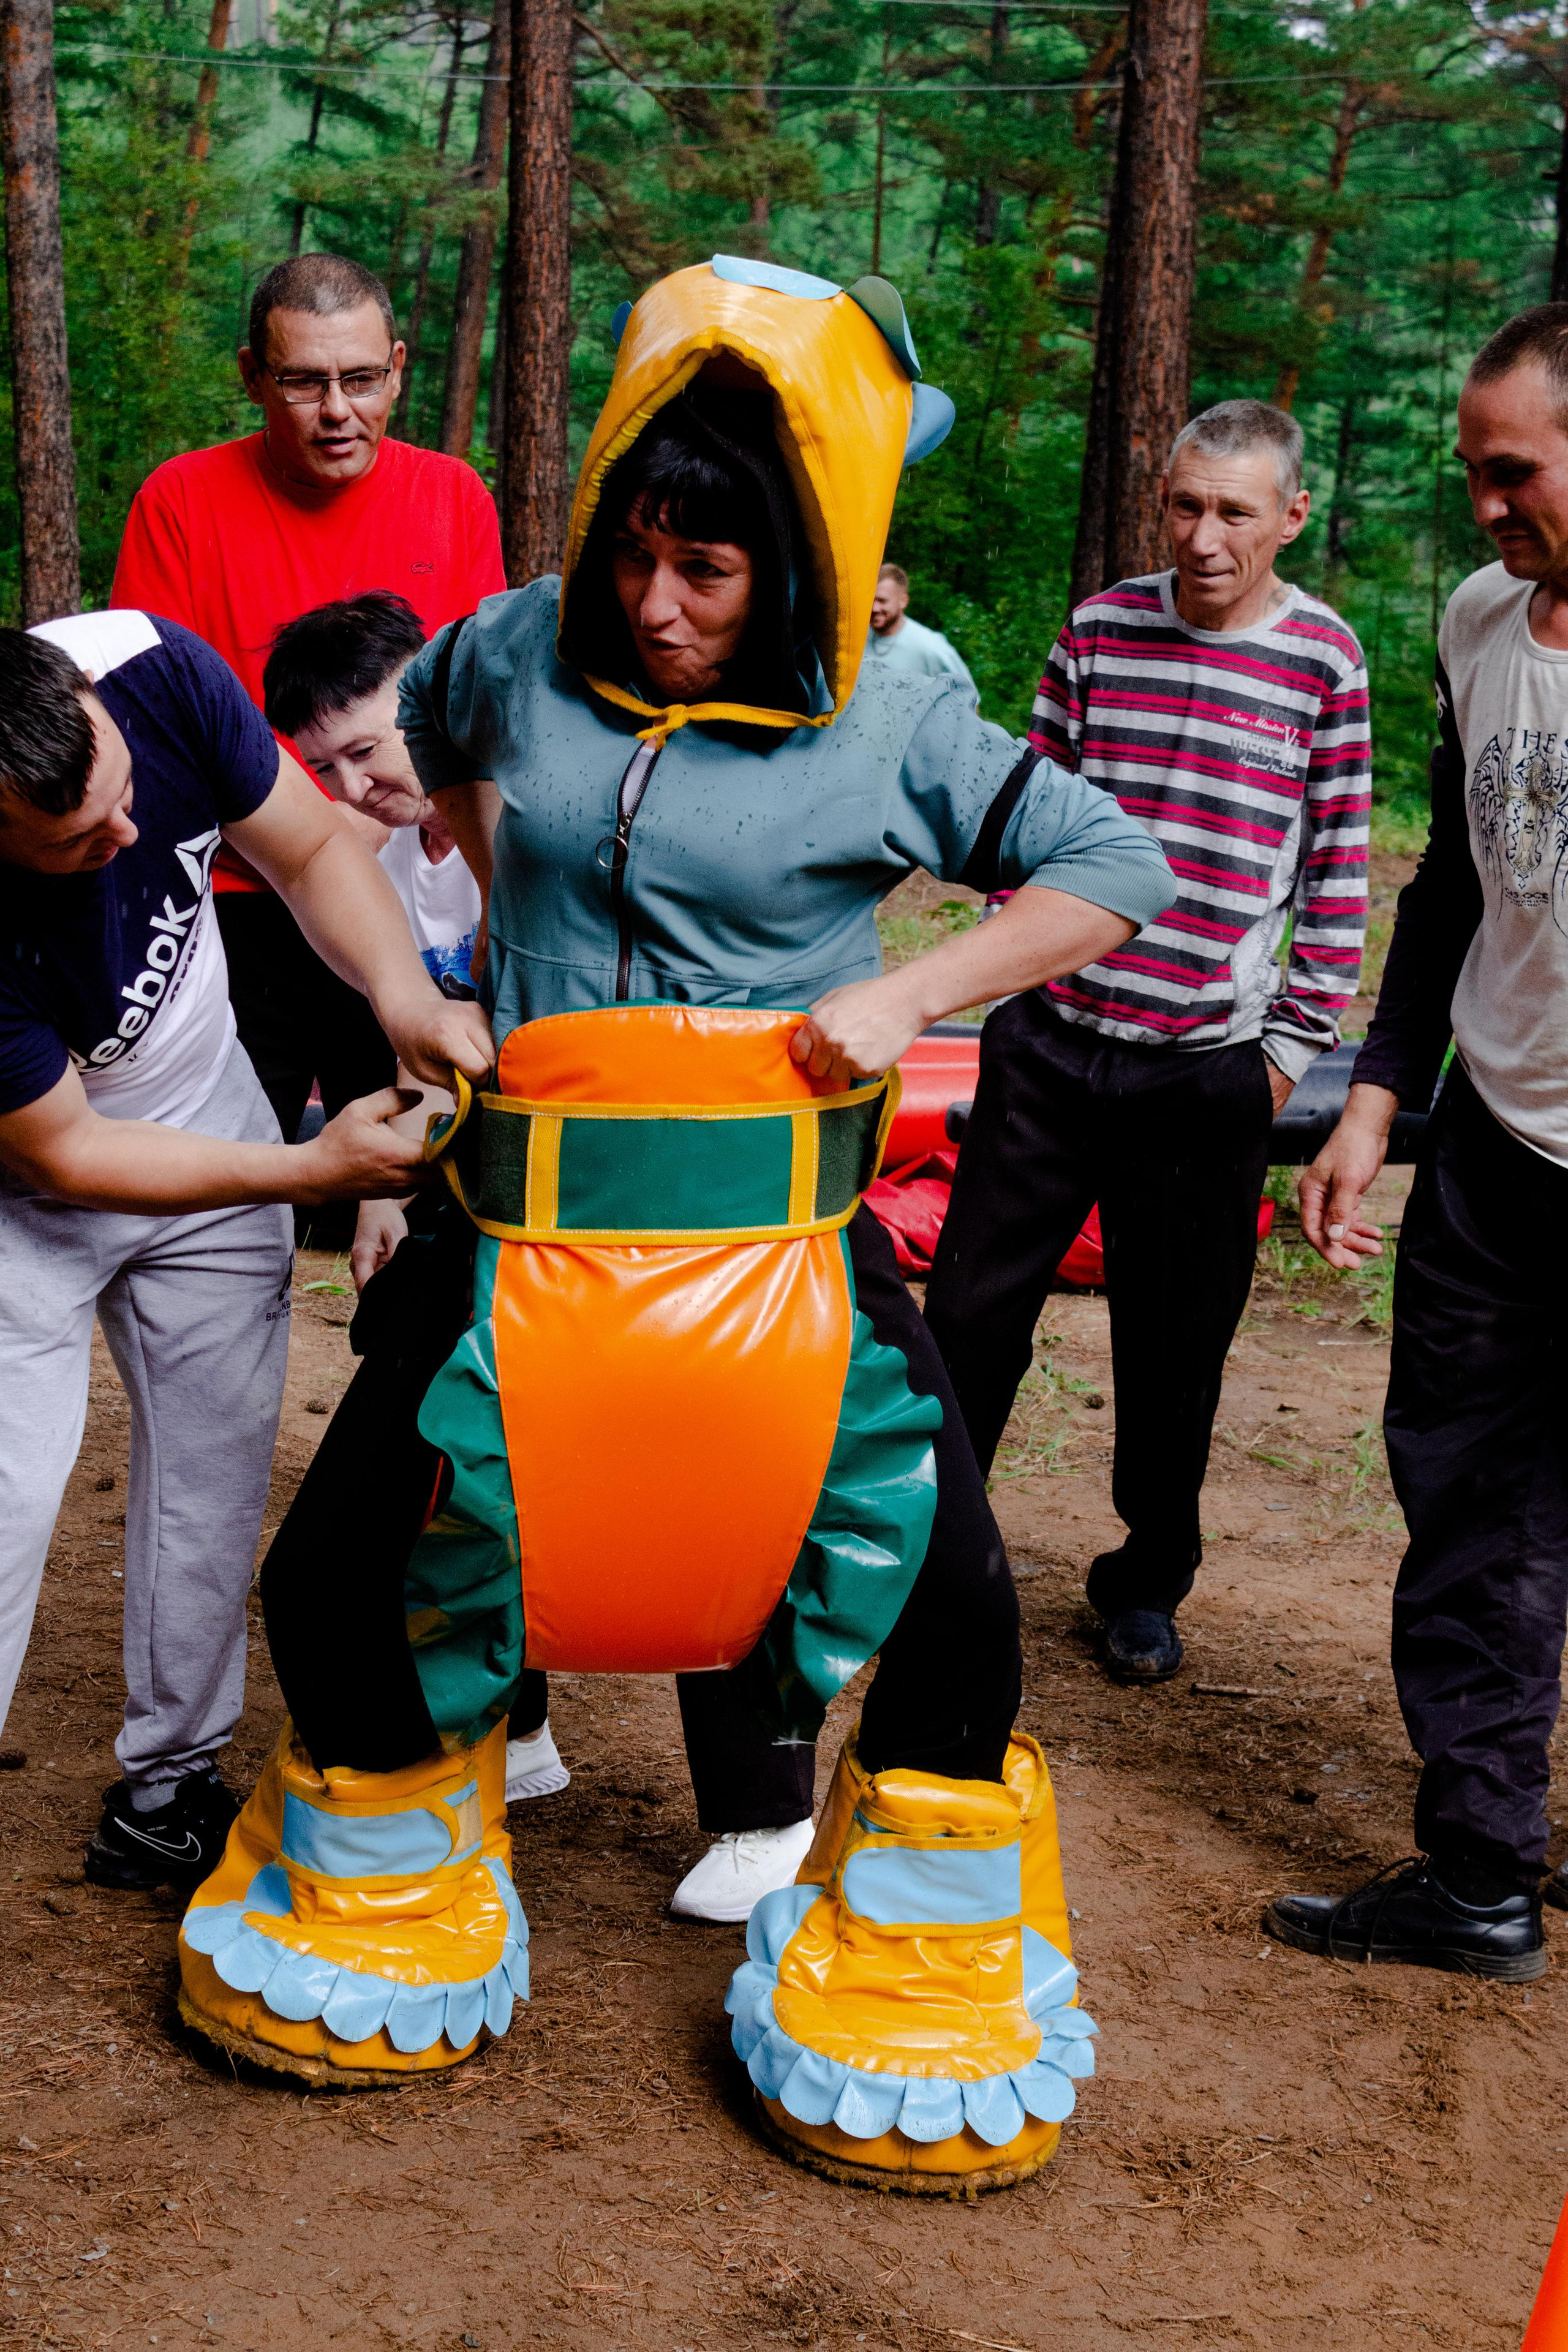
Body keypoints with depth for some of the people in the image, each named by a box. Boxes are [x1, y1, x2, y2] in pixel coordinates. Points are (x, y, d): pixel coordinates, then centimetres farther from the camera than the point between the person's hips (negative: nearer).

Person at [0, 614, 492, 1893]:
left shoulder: (154, 666, -29)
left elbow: (313, 846, -11)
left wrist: (401, 989, -28)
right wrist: (314, 1168, -25)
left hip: (205, 1105, 5)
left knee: (216, 1468, 7)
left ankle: (168, 1790, 22)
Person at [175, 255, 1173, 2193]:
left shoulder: (888, 734, -4)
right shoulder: (521, 653, 3)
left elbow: (1112, 865, 1)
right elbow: (401, 747, 25)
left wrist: (909, 992, -10)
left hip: (778, 1238, -2)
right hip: (523, 1231, 2)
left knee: (948, 1594, -6)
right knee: (339, 1578, 3)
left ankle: (919, 1979, 23)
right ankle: (384, 1905, 35)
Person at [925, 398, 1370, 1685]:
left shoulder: (1324, 657, -2)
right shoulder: (1100, 628, 2)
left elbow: (1338, 868, 2)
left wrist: (1289, 1045, -1)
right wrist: (1023, 956, 4)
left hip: (1208, 1070, -1)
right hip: (1050, 1044, 2)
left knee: (1176, 1347, 9)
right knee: (974, 1309, 6)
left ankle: (1148, 1580, 27)